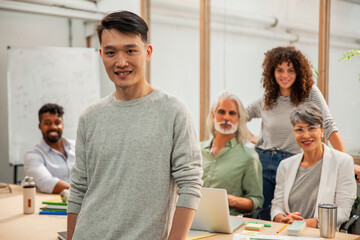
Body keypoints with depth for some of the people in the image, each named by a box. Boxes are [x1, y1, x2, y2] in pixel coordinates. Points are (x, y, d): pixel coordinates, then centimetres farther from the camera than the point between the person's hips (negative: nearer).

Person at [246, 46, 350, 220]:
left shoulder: (309, 93, -3)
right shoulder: (265, 101, 5)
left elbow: (328, 126, -11)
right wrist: (252, 138, 8)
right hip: (263, 163, 3)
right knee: (260, 221, 8)